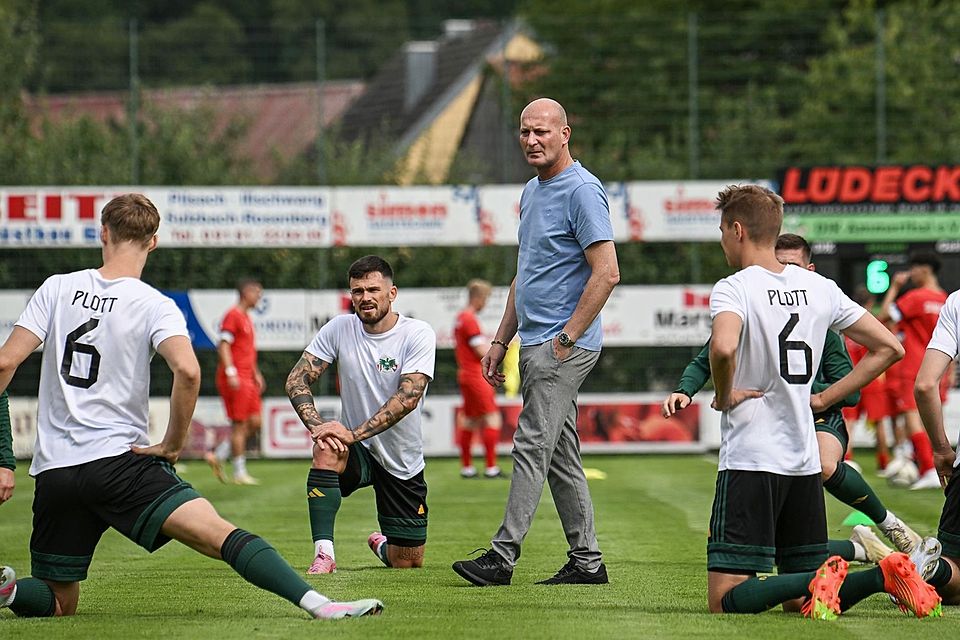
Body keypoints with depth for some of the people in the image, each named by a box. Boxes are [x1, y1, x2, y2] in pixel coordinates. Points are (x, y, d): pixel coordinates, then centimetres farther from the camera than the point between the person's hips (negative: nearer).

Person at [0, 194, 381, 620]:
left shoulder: (57, 289, 6)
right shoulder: (154, 306, -2)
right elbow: (187, 370, -20)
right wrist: (173, 444, -6)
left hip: (53, 469, 3)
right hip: (120, 460, -3)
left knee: (59, 605, 16)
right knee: (223, 536, -14)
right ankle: (316, 603, -33)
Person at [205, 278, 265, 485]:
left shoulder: (247, 318, 20)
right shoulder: (233, 316, -10)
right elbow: (224, 345, -17)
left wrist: (256, 375, 26)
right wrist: (231, 372, -24)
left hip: (247, 380, 10)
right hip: (235, 379, -10)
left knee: (254, 423, 6)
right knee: (239, 425, -6)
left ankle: (217, 455, 13)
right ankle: (240, 473, -2)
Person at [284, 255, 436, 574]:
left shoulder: (418, 334, -14)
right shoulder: (339, 329, -6)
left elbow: (408, 398, -24)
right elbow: (297, 379, -8)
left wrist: (355, 433, -32)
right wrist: (315, 425, -27)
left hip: (403, 463, -1)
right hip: (357, 451, 1)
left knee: (409, 564, 3)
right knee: (326, 449, -36)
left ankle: (383, 545, 42)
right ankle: (324, 553, -30)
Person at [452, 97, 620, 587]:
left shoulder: (582, 190, -12)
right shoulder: (532, 192, 18)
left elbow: (607, 273, -19)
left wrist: (568, 338, -18)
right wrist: (501, 340, 21)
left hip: (564, 345, -10)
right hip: (535, 344, 10)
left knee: (533, 446, -11)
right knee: (560, 455, 9)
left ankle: (503, 556, -13)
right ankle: (587, 561, 12)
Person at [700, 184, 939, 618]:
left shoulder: (733, 289, -10)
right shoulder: (820, 288, 10)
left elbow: (722, 348, -33)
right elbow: (888, 348, 14)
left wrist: (723, 396, -13)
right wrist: (824, 399, 14)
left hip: (750, 459, -7)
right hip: (804, 460, 7)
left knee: (725, 600, -5)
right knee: (797, 602, 13)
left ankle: (819, 580, -27)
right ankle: (885, 574, -12)